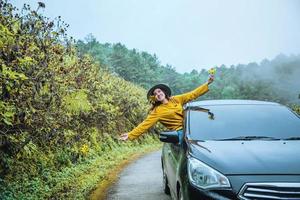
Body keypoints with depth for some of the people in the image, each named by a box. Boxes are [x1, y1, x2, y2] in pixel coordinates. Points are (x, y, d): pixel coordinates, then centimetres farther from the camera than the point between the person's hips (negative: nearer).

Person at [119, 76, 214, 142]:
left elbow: (193, 94, 13)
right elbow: (145, 124, -7)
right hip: (180, 132, -5)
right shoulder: (157, 111, -1)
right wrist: (130, 135, -16)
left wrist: (207, 83, 10)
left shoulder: (176, 99, 11)